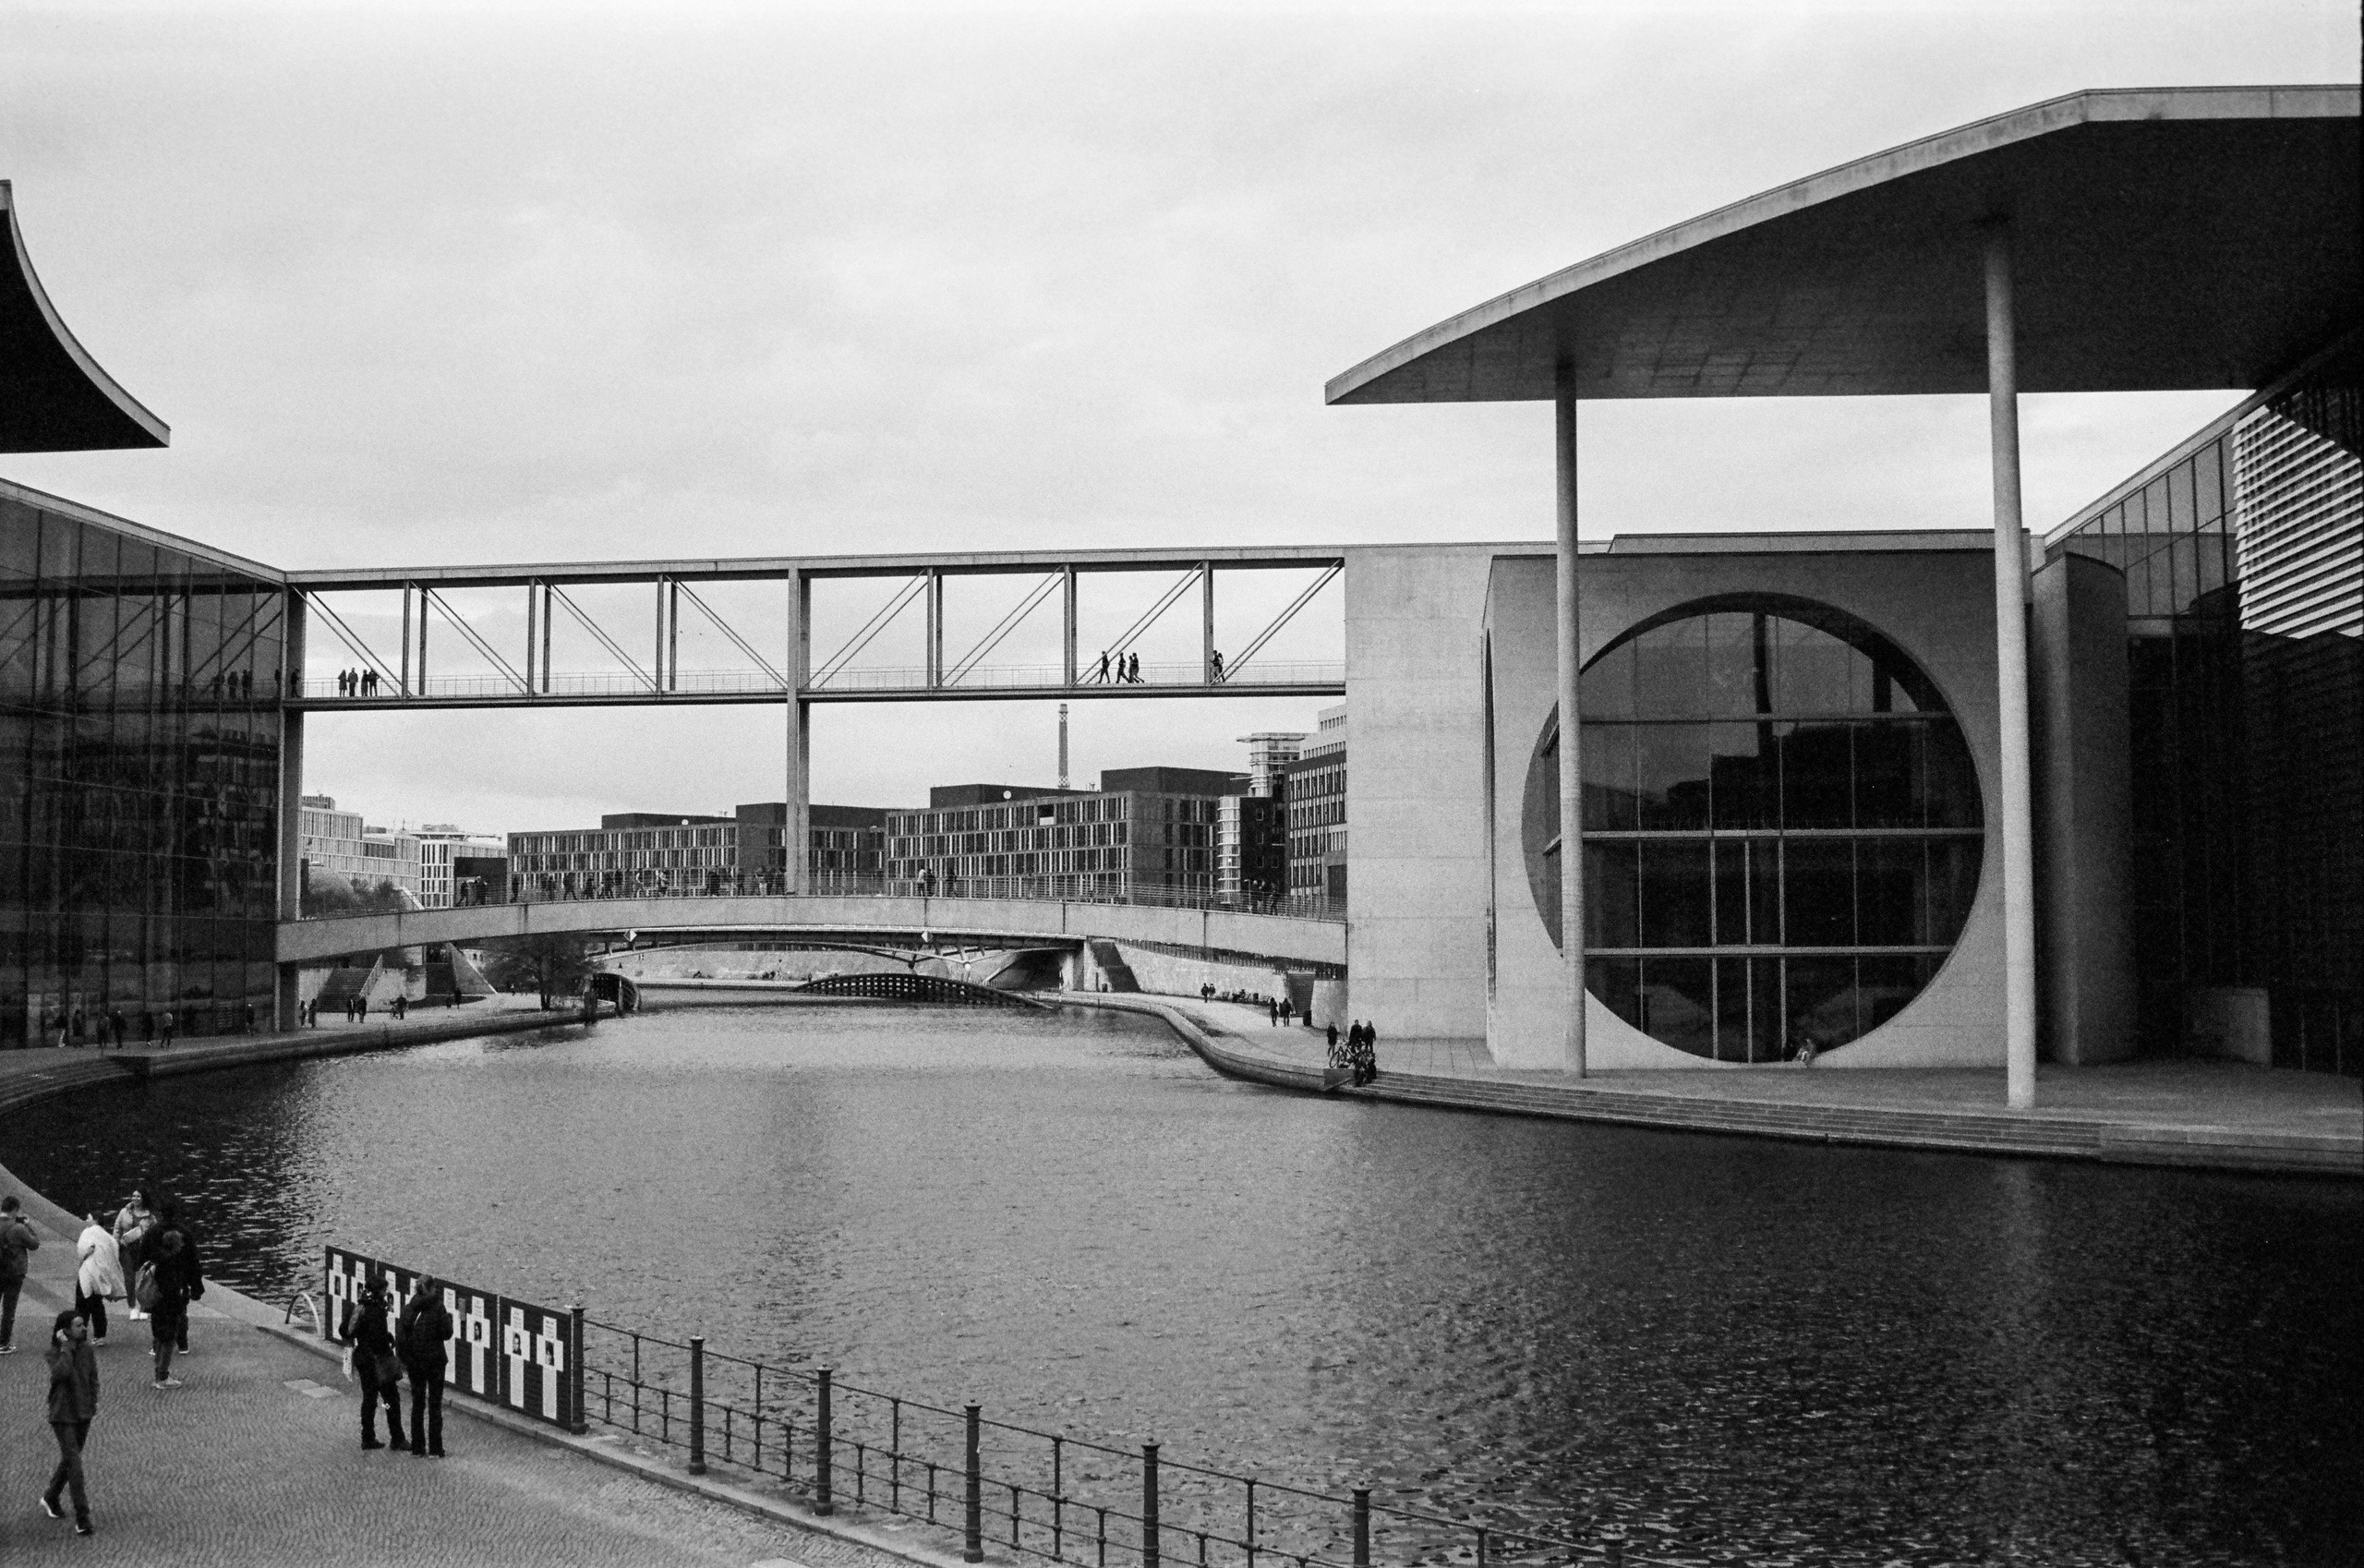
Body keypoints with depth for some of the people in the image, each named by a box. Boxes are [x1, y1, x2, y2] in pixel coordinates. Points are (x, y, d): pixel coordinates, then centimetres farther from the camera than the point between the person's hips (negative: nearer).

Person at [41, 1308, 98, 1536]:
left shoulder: (86, 1349, -1)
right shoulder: (54, 1352, -15)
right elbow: (61, 1373, -36)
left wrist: (95, 1402, 5)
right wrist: (66, 1347, -27)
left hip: (83, 1414, 5)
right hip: (62, 1416, -5)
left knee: (70, 1460, 19)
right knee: (74, 1464, -10)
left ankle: (50, 1498, 42)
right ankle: (82, 1517, -7)